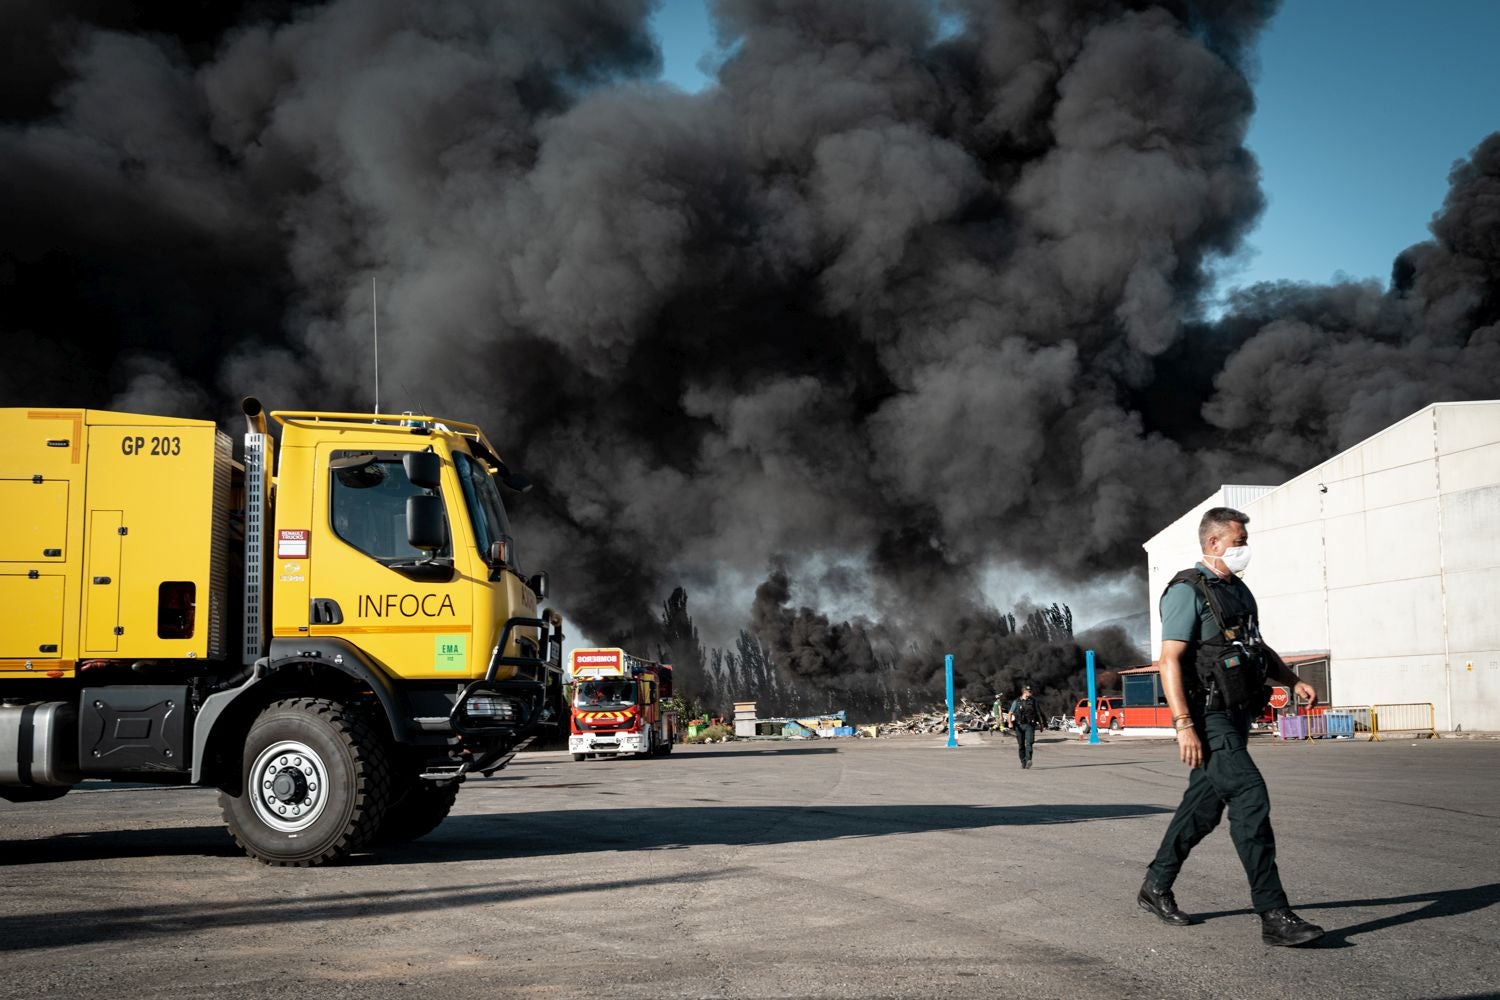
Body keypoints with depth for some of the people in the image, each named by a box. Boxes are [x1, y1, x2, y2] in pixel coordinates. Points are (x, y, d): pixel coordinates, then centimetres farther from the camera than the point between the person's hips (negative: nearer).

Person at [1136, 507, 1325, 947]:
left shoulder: (1238, 589, 17)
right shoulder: (1188, 591, -11)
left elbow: (1258, 647, 28)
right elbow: (1170, 660, -18)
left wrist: (1294, 681, 14)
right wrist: (1183, 725, -25)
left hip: (1237, 715, 9)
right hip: (1209, 719, -9)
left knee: (1204, 807, 14)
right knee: (1250, 796, -17)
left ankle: (1156, 887, 28)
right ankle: (1274, 915, -17)